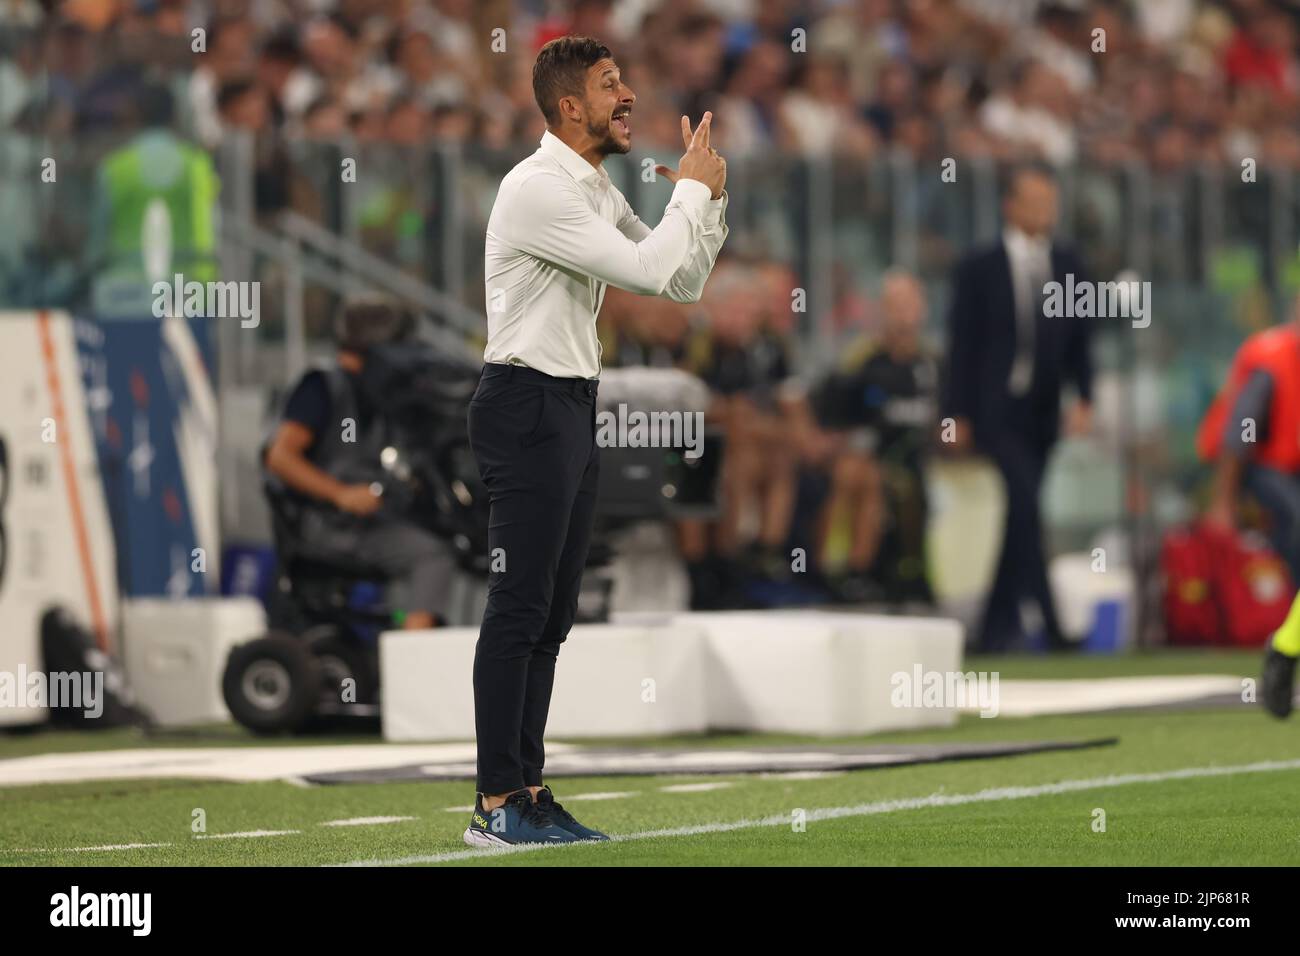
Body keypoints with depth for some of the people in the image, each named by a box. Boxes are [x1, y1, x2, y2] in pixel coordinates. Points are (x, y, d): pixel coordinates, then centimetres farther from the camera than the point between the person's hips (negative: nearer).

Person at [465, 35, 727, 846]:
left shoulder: (600, 195, 15)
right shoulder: (539, 189, -16)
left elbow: (684, 283, 17)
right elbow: (648, 270, -23)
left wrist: (708, 199, 4)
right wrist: (693, 190, -9)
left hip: (574, 412, 10)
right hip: (528, 407, -10)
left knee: (552, 616, 11)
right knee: (520, 610, -9)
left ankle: (526, 790, 14)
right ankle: (498, 805, -8)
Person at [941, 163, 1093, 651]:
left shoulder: (1067, 266, 11)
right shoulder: (979, 268, 0)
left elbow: (1078, 339, 13)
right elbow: (962, 343, -1)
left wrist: (1083, 398, 0)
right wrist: (957, 413, -5)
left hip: (1042, 414, 5)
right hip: (996, 408, -5)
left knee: (1020, 518, 6)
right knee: (1026, 506, -18)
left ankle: (997, 627, 14)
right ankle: (1050, 622, -23)